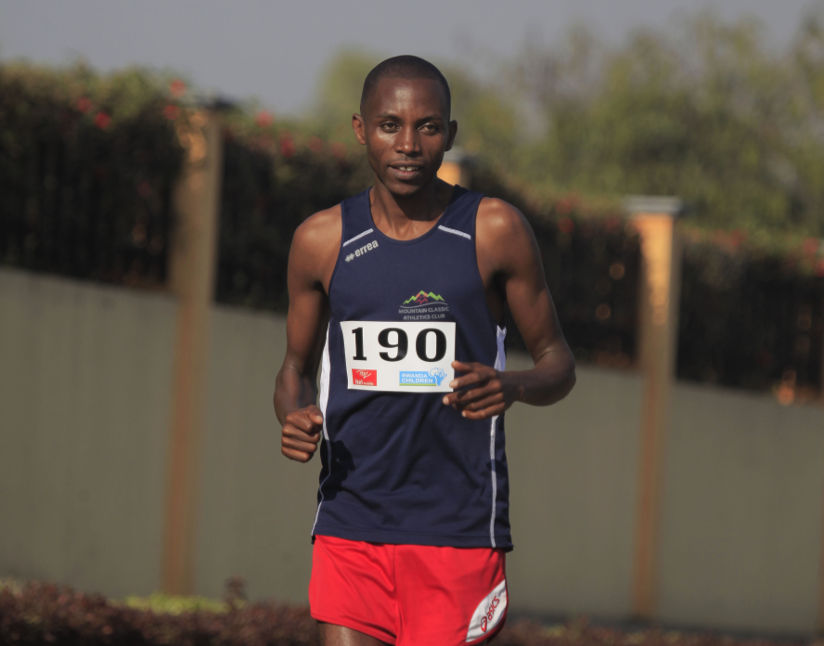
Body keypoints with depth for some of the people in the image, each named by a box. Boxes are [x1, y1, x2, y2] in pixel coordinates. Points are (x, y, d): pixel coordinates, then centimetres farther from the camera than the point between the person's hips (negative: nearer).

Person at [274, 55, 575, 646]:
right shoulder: (323, 240, 5)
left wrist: (514, 385, -18)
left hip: (459, 529, -2)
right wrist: (294, 418, -6)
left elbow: (558, 362, 5)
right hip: (350, 524, 2)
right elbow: (298, 364, 17)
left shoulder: (494, 231, -2)